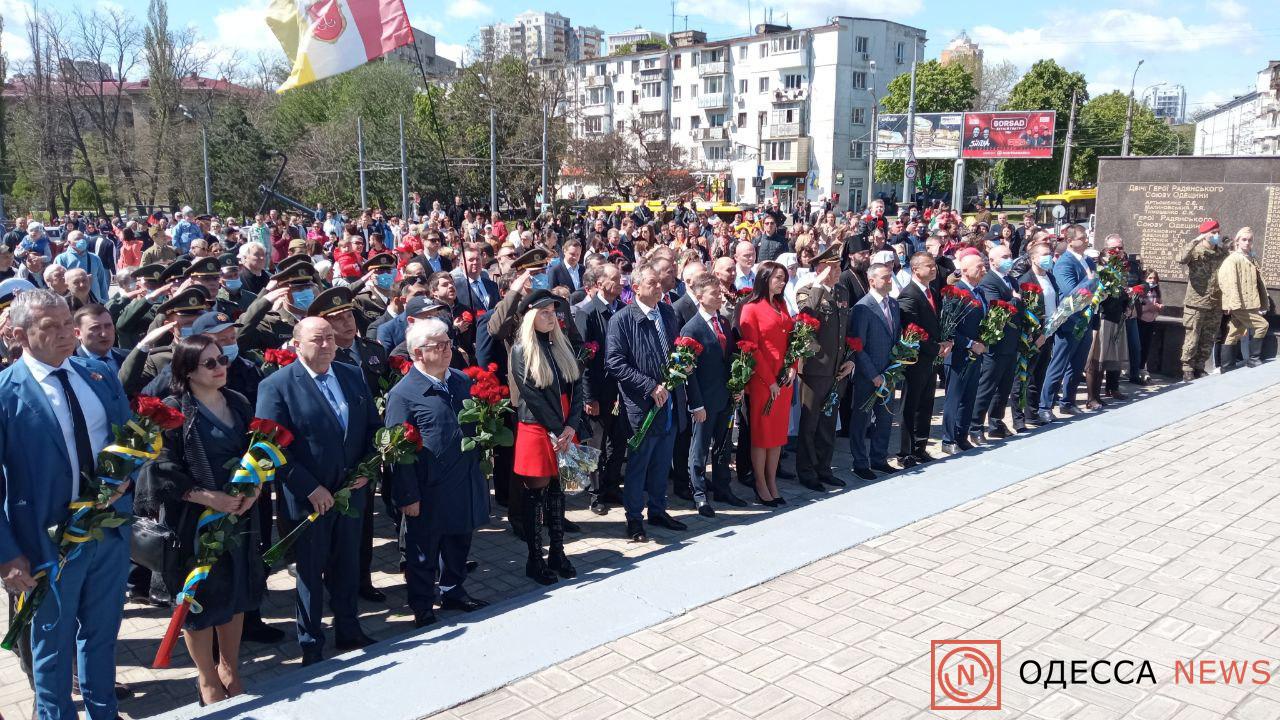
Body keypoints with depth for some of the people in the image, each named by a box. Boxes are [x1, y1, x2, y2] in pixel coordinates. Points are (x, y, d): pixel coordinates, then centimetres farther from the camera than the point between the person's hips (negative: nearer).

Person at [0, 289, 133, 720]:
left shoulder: (101, 376, 1)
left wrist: (124, 478, -10)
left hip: (111, 528, 5)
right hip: (49, 540, -4)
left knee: (102, 632, 21)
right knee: (52, 643, 15)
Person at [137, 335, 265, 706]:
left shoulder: (239, 404, 4)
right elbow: (162, 471, -14)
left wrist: (255, 488, -7)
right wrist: (209, 498, -19)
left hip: (240, 514, 5)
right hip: (194, 519, -5)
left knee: (237, 593, 14)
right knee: (201, 597, 8)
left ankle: (230, 668, 34)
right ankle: (208, 679, 27)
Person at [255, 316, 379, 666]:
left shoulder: (352, 376, 4)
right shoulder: (276, 385, -12)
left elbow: (373, 425, 10)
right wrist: (311, 488, -18)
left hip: (351, 491, 5)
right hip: (309, 499, -4)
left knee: (347, 568, 18)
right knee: (311, 574, 11)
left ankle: (349, 632, 35)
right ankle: (311, 647, 26)